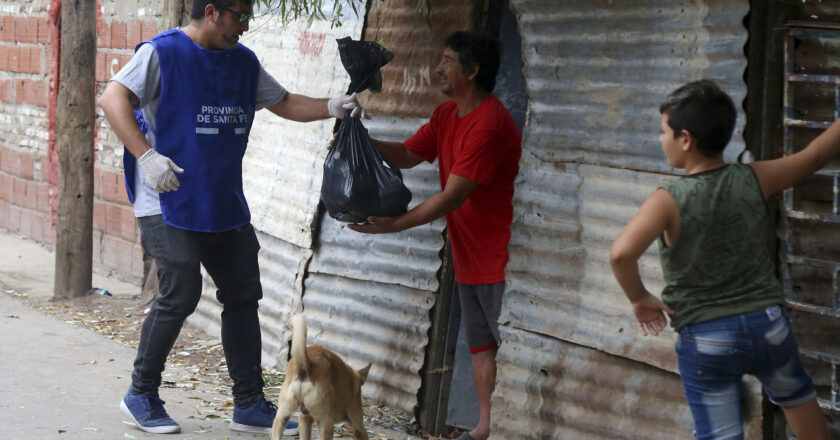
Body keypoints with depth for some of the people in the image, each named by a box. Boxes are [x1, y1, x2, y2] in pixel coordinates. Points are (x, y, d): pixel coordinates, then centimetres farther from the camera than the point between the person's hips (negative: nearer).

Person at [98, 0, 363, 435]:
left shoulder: (244, 62, 11)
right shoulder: (163, 53, -9)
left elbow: (284, 103, 19)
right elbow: (113, 98, -17)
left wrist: (331, 107, 1)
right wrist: (146, 156, -28)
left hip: (225, 203, 7)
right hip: (169, 202, -7)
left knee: (243, 295, 7)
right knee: (181, 293, -13)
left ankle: (249, 405, 16)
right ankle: (141, 395, 5)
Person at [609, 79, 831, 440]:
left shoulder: (668, 200, -18)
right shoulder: (755, 180, -8)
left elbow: (621, 253, -33)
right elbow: (817, 154, 5)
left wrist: (639, 299, -15)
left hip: (705, 339, -3)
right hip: (768, 325, 3)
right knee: (796, 397, 31)